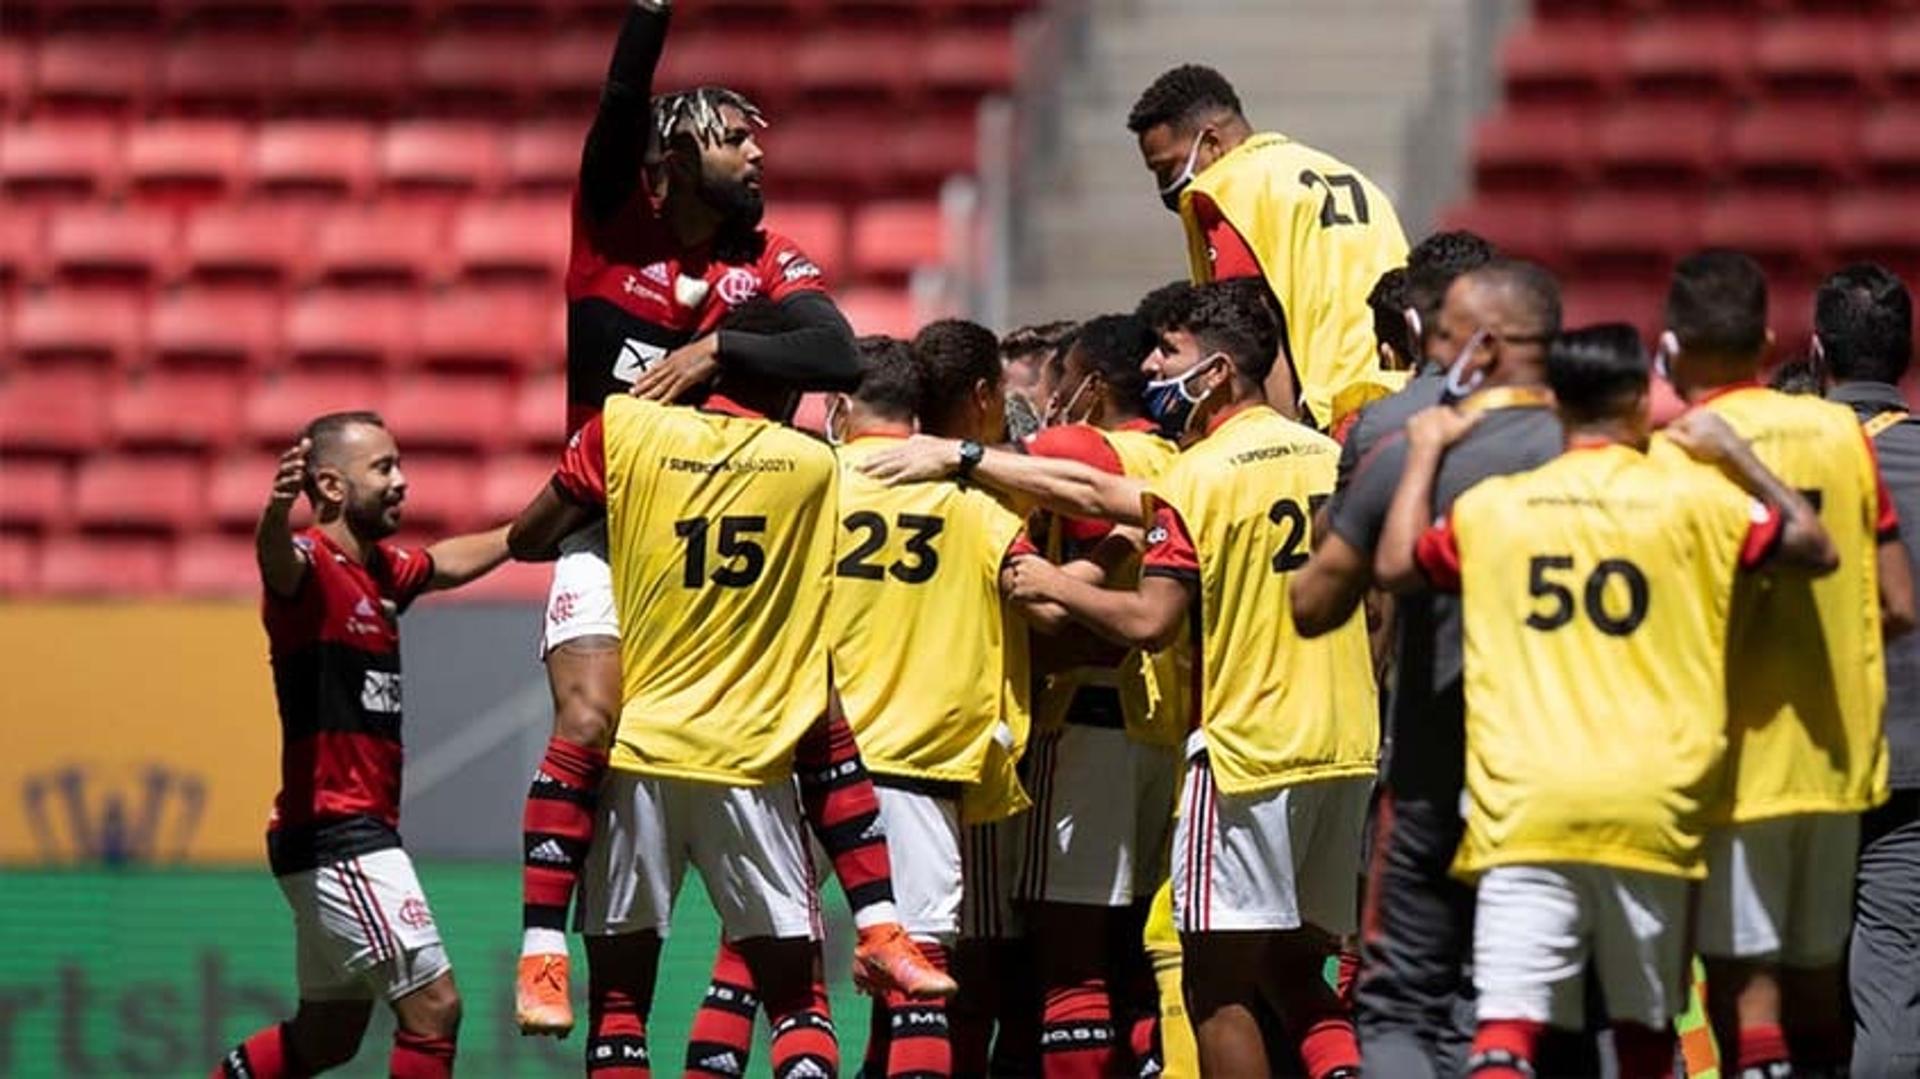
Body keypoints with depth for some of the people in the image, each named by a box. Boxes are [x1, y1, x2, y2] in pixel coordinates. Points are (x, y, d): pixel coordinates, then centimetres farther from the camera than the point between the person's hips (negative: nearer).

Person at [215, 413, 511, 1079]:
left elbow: (448, 562, 36)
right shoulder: (311, 564, -14)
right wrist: (278, 509, -60)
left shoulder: (382, 571, 14)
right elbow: (277, 560, -39)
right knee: (433, 1007, -12)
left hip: (362, 833, 10)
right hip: (334, 834, -10)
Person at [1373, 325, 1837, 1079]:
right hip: (1650, 806, 0)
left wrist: (1425, 454, 30)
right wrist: (1735, 456, 16)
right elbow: (1816, 551, 11)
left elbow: (1396, 566, 20)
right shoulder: (1693, 500, 2)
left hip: (1524, 809, 0)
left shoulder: (1492, 506, 5)